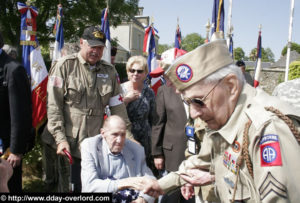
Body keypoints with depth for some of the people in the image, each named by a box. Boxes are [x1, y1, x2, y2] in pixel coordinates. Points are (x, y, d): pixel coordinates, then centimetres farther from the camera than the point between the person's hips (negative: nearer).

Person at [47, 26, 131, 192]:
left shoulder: (109, 71, 10)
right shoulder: (65, 66, -1)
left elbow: (118, 107, 12)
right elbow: (53, 105, -6)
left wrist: (128, 137, 8)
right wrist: (60, 139, -12)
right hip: (69, 147, -3)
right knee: (69, 186, 6)